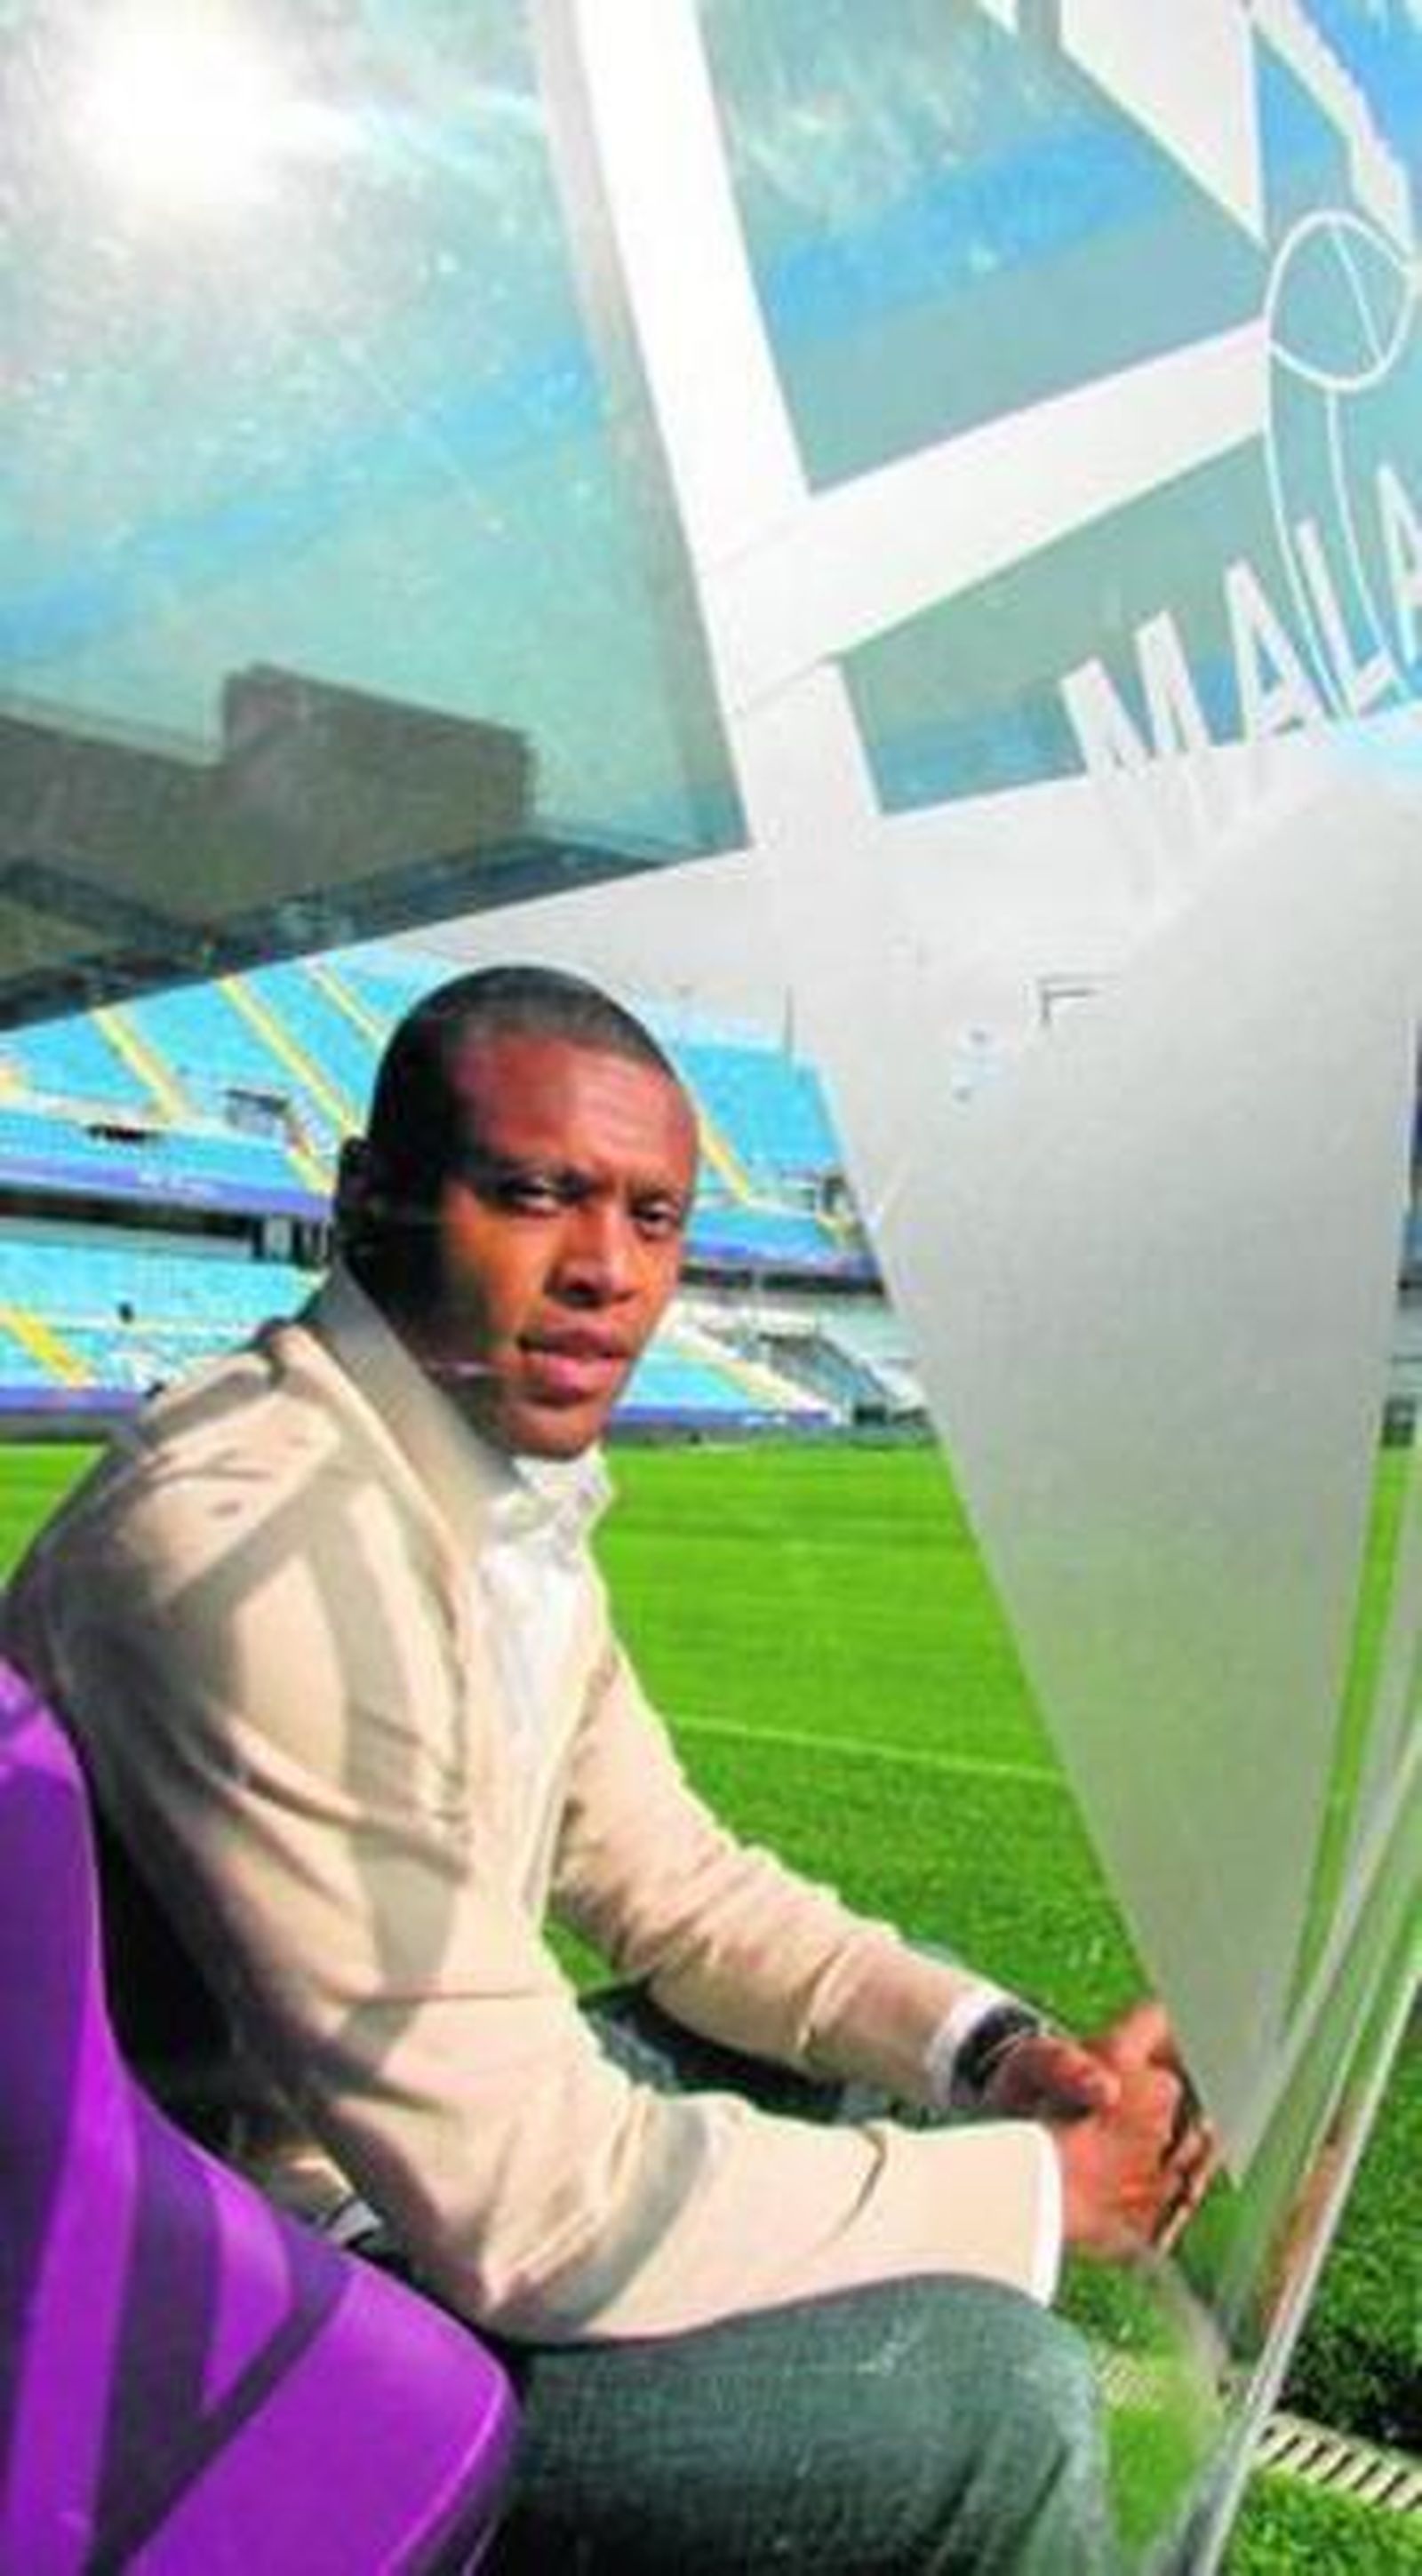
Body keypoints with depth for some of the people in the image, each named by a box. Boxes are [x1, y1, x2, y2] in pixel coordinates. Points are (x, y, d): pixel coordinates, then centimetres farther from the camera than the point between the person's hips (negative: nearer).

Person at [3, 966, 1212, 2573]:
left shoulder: (510, 1489, 0)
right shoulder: (252, 1541, -31)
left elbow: (670, 1882, 7)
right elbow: (531, 2213, -30)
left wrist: (988, 2050, -8)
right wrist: (1037, 2190, -18)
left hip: (411, 2131, 9)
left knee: (902, 2052, 16)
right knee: (991, 2398, -20)